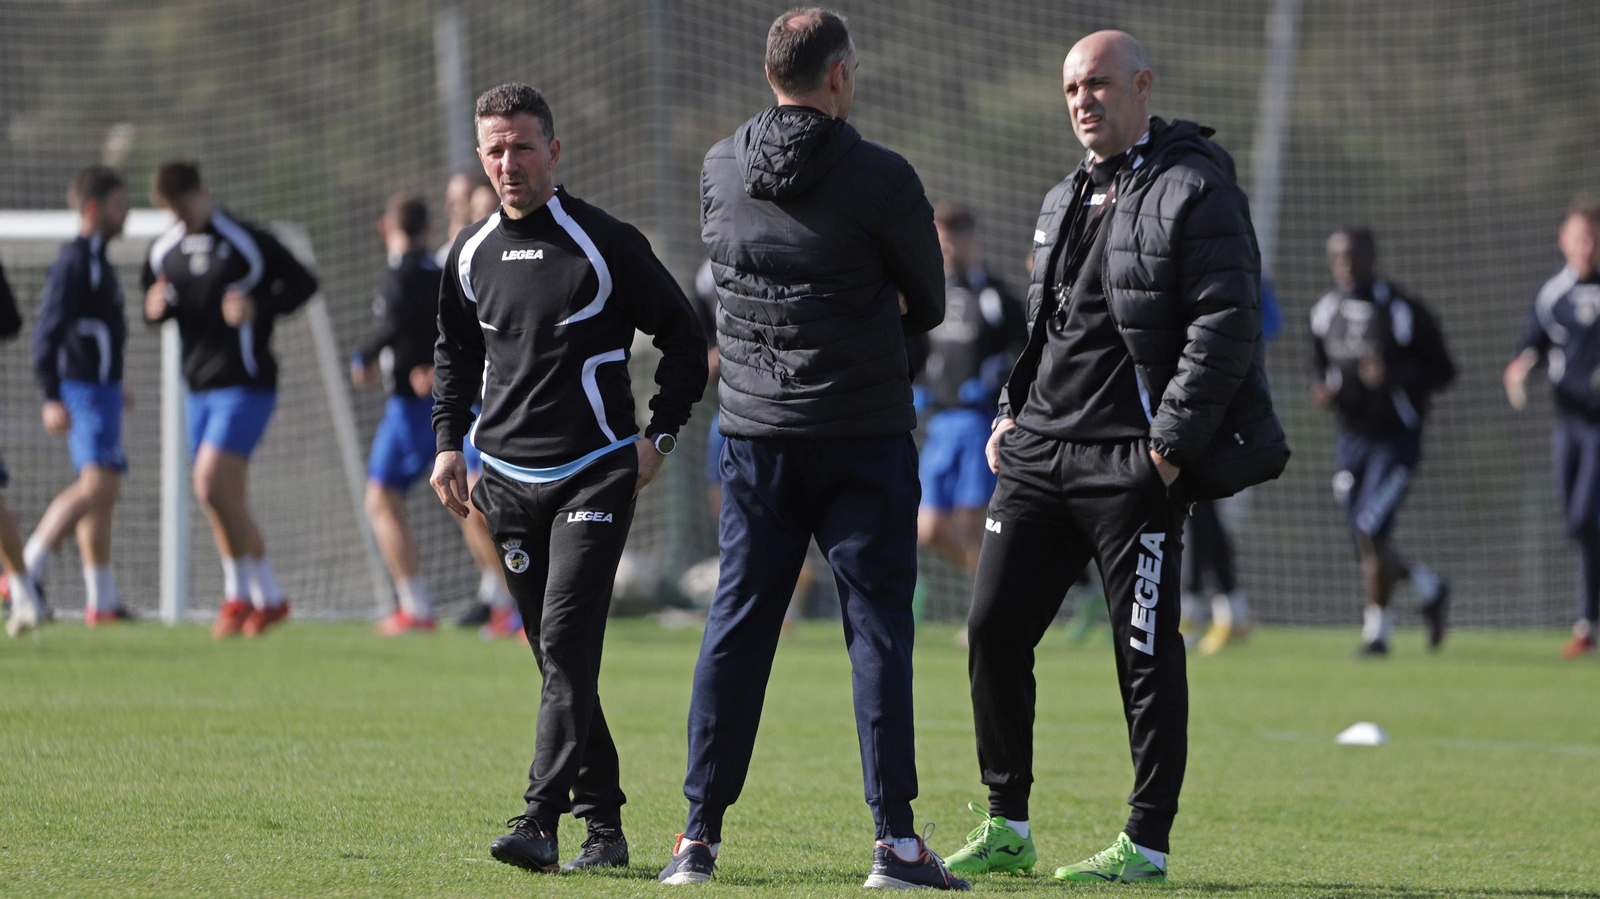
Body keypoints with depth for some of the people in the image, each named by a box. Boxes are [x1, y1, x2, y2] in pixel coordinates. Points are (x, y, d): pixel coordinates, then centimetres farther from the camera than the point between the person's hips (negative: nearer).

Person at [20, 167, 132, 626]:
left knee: (100, 493, 9)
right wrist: (53, 398, -25)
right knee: (98, 484, -21)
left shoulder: (95, 260, 17)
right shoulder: (75, 261, -13)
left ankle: (102, 601, 11)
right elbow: (48, 330, -19)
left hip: (99, 388, 10)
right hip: (86, 393, -10)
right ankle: (28, 568, -24)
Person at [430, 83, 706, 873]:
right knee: (556, 657, 6)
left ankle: (540, 822, -23)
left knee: (565, 643, -17)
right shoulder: (471, 254, 9)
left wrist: (657, 437, -4)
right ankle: (603, 824, 13)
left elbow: (683, 339, 1)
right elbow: (454, 351, 25)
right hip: (506, 479, 5)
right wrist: (448, 441, 14)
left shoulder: (606, 245, -6)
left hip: (594, 474, -5)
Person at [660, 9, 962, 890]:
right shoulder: (878, 178, -11)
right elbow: (927, 304, 0)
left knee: (736, 626, 8)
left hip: (754, 430, 4)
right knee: (877, 625, 0)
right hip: (864, 430, -4)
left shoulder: (719, 168, 3)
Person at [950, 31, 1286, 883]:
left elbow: (1227, 325, -15)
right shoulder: (1065, 199, 18)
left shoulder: (1194, 191, -8)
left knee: (1145, 651, -2)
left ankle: (1147, 843, 6)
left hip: (1132, 462, -8)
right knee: (994, 627, 3)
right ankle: (1007, 826, 13)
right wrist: (1014, 414, 15)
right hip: (1038, 457, 8)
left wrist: (1171, 442, -18)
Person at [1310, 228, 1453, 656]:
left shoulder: (1403, 311, -12)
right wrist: (1321, 389, -5)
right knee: (1365, 542, 5)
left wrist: (1395, 378, -25)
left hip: (1396, 439, -6)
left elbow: (1443, 370, -9)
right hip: (1352, 439, 6)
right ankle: (1427, 586, 31)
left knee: (1371, 532, -14)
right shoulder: (1325, 312, 5)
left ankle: (1376, 629, -1)